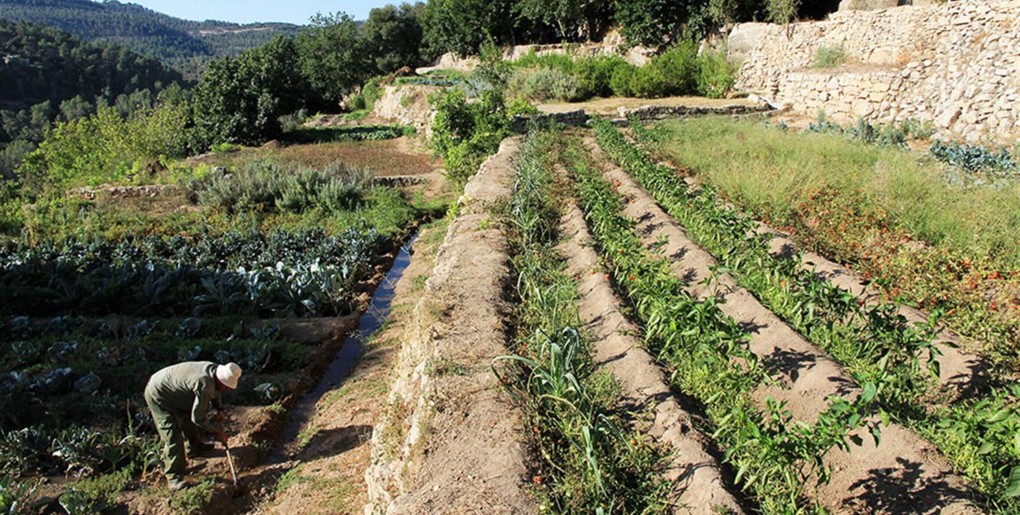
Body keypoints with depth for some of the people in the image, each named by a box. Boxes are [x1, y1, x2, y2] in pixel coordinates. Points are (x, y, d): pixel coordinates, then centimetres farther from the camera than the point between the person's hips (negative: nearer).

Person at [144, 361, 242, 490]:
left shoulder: (214, 369, -10)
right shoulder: (204, 384, -36)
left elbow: (214, 390, 15)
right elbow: (198, 417, -25)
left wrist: (219, 409, 2)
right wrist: (217, 432, -14)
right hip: (158, 396, -10)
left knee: (188, 419, 27)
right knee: (173, 438, -13)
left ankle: (195, 447, 50)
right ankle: (174, 478, -4)